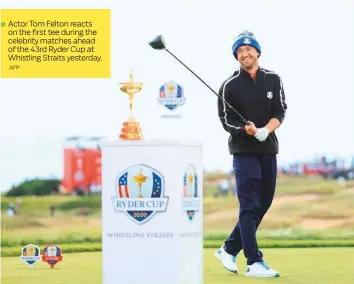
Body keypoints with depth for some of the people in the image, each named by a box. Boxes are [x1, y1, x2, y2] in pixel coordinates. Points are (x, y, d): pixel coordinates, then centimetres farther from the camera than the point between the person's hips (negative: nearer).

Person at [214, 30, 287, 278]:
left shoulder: (273, 80, 7)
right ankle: (254, 262, -14)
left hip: (269, 150, 5)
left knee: (263, 204, 8)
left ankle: (229, 250, 22)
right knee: (249, 205, -10)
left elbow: (280, 113, -1)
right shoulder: (230, 85, -2)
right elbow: (226, 121, -5)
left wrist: (265, 130, -21)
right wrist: (247, 130, -24)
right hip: (243, 151, -5)